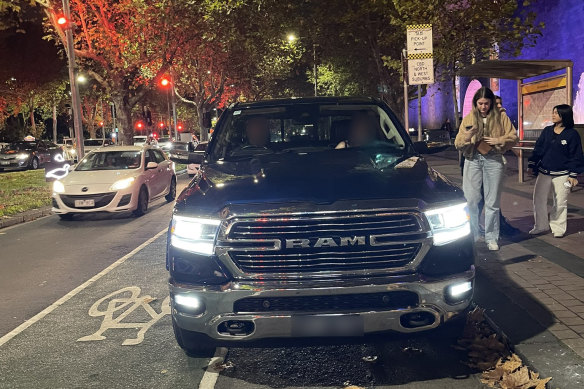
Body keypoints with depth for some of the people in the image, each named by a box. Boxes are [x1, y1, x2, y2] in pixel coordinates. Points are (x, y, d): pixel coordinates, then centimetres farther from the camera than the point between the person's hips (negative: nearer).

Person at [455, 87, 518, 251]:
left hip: (493, 160, 0)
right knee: (471, 200, -2)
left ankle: (491, 238, 13)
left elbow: (513, 137, 6)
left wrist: (499, 140, -13)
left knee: (492, 202, 4)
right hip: (473, 160, 0)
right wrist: (467, 136, -18)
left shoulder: (501, 118, 6)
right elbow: (458, 144, 3)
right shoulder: (468, 119, 7)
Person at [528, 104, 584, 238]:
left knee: (560, 202, 4)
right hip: (543, 172, 4)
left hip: (561, 175, -4)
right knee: (538, 199, 5)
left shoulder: (572, 134, -5)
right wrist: (532, 165, 6)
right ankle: (541, 226, 19)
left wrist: (573, 175, -6)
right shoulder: (547, 131, 6)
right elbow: (538, 149, 10)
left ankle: (558, 228, 19)